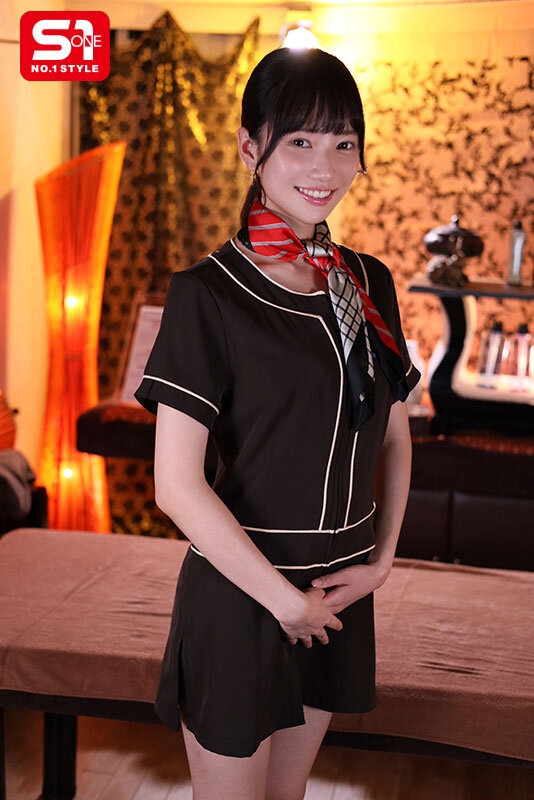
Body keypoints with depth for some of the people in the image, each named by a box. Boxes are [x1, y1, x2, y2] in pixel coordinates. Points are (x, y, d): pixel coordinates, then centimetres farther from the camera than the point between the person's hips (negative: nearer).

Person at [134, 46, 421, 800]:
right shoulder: (208, 292, -15)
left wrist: (381, 560, 1)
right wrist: (284, 598, -13)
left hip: (340, 595, 5)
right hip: (238, 592, -5)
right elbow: (177, 484, -18)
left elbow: (394, 437, 12)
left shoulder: (369, 283, 3)